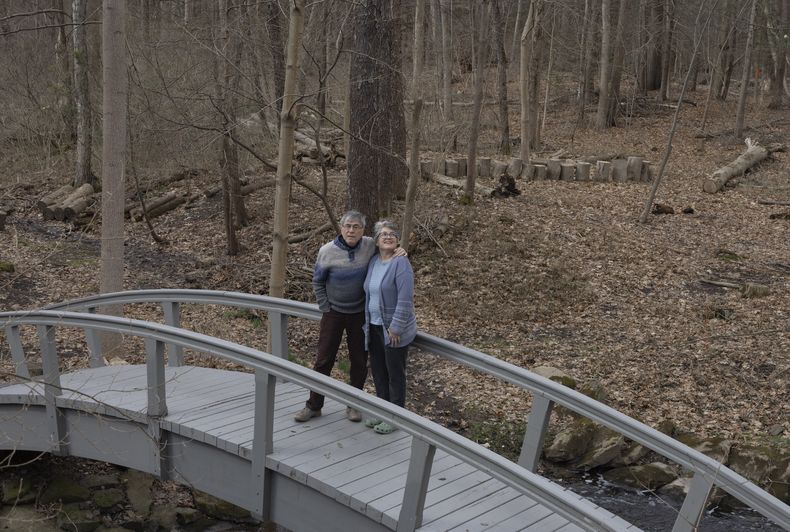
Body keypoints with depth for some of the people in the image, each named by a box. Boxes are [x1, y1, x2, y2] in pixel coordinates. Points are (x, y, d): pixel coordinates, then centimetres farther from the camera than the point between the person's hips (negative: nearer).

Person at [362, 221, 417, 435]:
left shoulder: (401, 263, -18)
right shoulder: (373, 261, 5)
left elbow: (405, 299, -21)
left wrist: (396, 328, -20)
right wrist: (368, 322, 12)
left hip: (394, 330, -7)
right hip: (375, 327, 7)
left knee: (395, 374, 6)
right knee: (378, 371, 17)